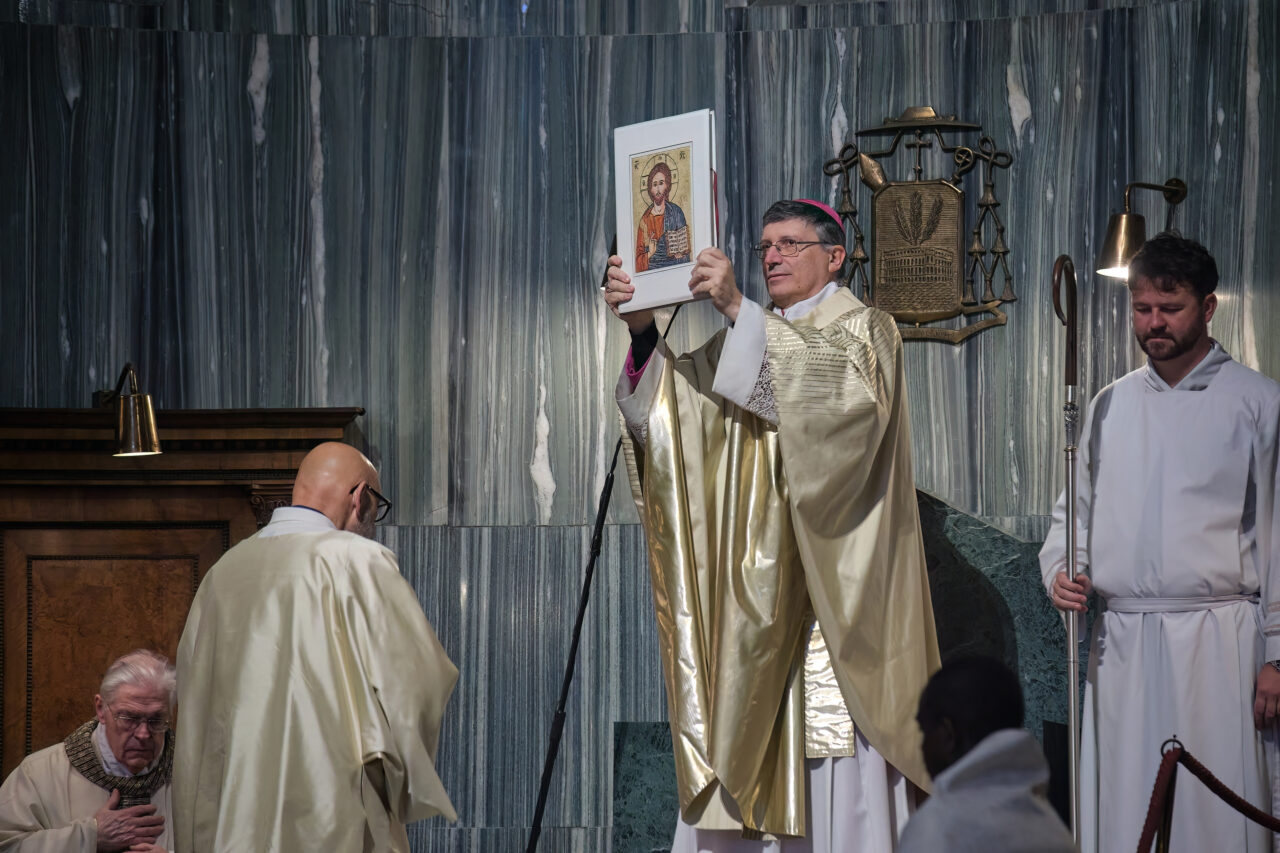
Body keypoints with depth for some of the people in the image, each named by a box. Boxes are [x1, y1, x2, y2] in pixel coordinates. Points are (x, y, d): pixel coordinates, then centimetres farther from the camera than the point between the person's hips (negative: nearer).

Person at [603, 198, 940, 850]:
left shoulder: (866, 331, 4)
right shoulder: (747, 341, 21)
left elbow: (841, 387, -20)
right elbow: (668, 412, 7)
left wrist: (739, 311, -25)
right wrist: (645, 332, -11)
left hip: (828, 587, -5)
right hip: (752, 599, 5)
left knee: (836, 789, -9)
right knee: (742, 764, -3)